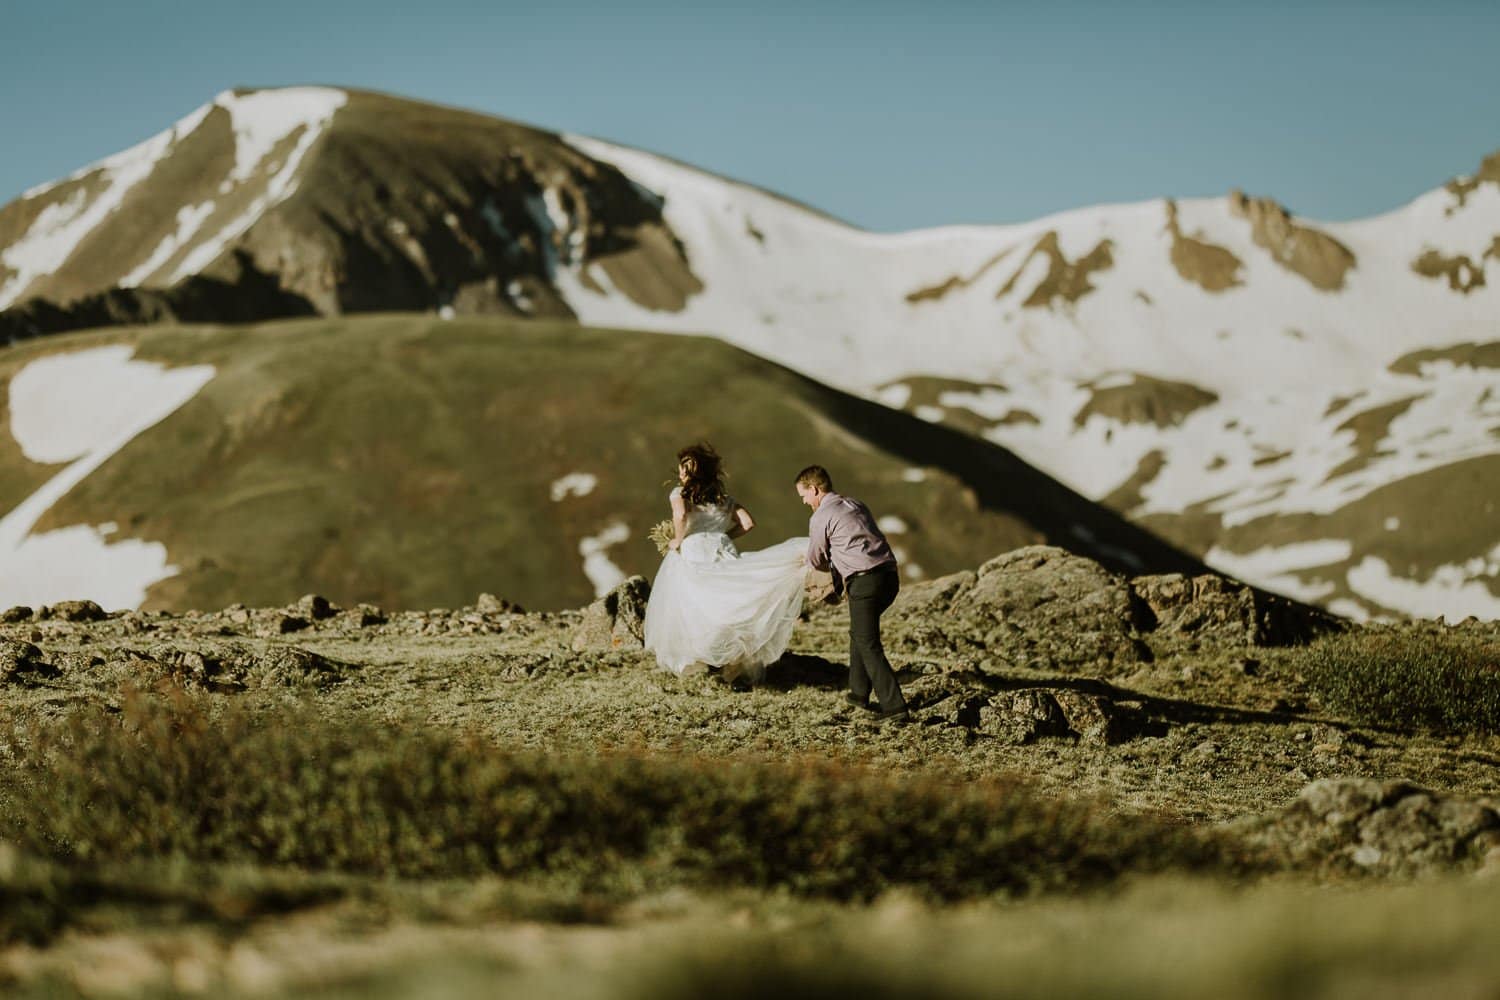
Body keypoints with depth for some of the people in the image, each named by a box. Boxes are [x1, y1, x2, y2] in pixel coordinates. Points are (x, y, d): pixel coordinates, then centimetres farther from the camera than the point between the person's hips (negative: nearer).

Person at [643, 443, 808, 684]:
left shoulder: (680, 494, 4)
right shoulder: (724, 498, 17)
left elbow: (680, 515, -19)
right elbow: (748, 524, 8)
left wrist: (678, 540, -4)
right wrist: (723, 536, 16)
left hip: (693, 555, -3)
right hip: (723, 554, 3)